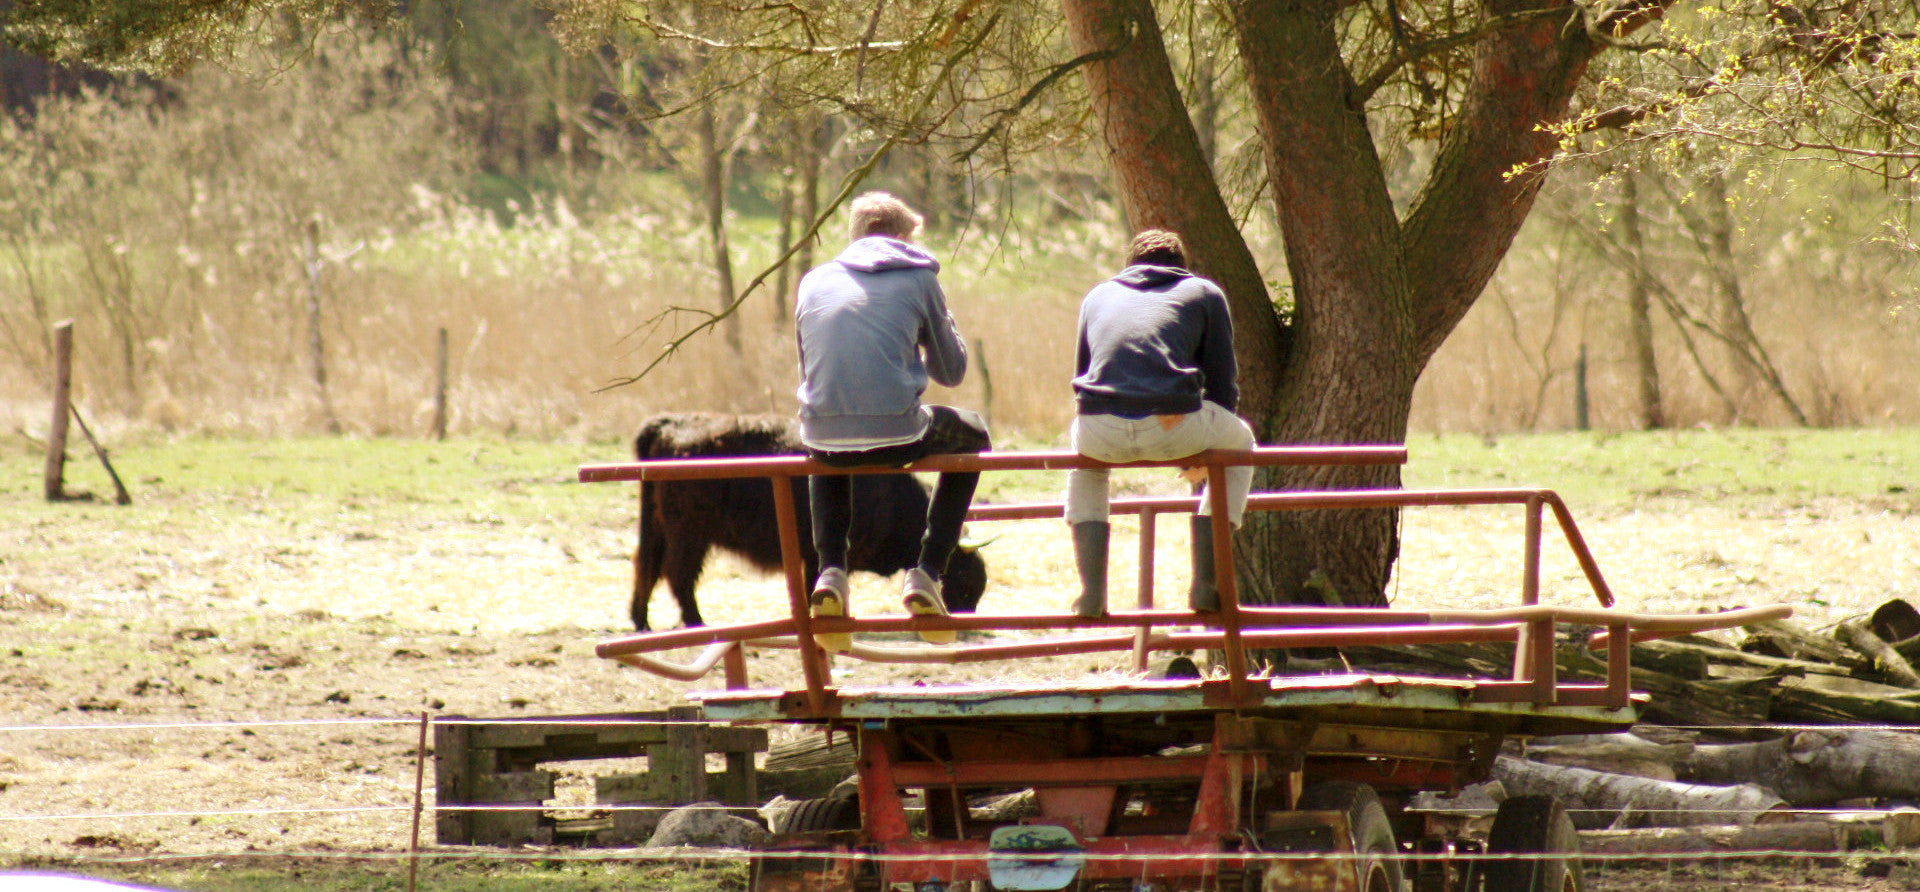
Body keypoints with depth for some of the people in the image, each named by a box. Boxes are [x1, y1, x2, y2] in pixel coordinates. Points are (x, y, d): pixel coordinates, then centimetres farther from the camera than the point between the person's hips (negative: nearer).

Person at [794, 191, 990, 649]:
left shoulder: (814, 281, 14)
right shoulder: (917, 279, 6)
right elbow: (952, 371, 11)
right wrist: (943, 323, 29)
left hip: (825, 437, 3)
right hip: (896, 436, -3)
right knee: (971, 435, 30)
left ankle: (830, 571, 19)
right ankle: (928, 571, 17)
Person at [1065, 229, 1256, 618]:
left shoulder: (1098, 296, 29)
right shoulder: (1204, 294, 21)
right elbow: (1223, 385, 18)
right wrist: (1200, 450, 34)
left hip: (1102, 434, 3)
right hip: (1173, 426, -3)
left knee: (1085, 454, 40)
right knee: (1239, 443, 30)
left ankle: (1092, 590, 26)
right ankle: (1205, 583, 20)